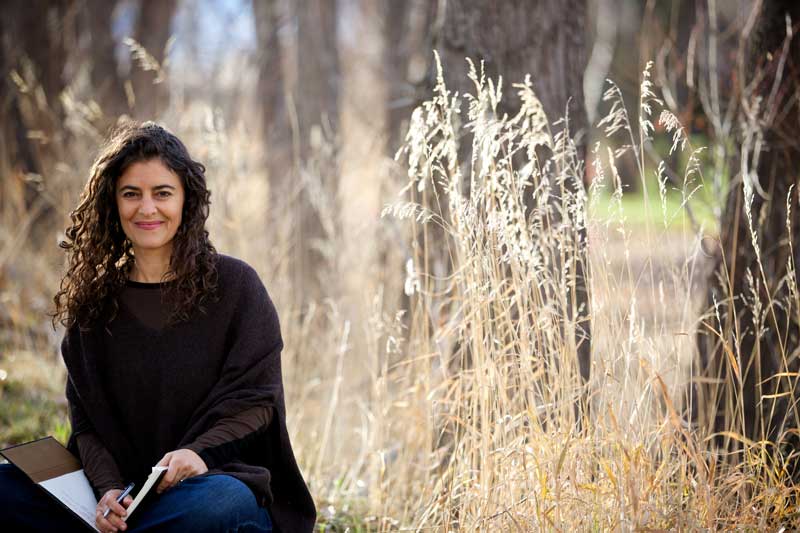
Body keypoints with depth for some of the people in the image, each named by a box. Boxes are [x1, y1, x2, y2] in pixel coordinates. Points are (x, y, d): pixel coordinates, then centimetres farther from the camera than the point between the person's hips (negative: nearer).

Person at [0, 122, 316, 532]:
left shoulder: (234, 284, 4)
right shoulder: (91, 299, 12)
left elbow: (256, 400, -1)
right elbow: (86, 422, 5)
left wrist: (201, 451, -22)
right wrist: (108, 490, -15)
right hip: (122, 494, 2)